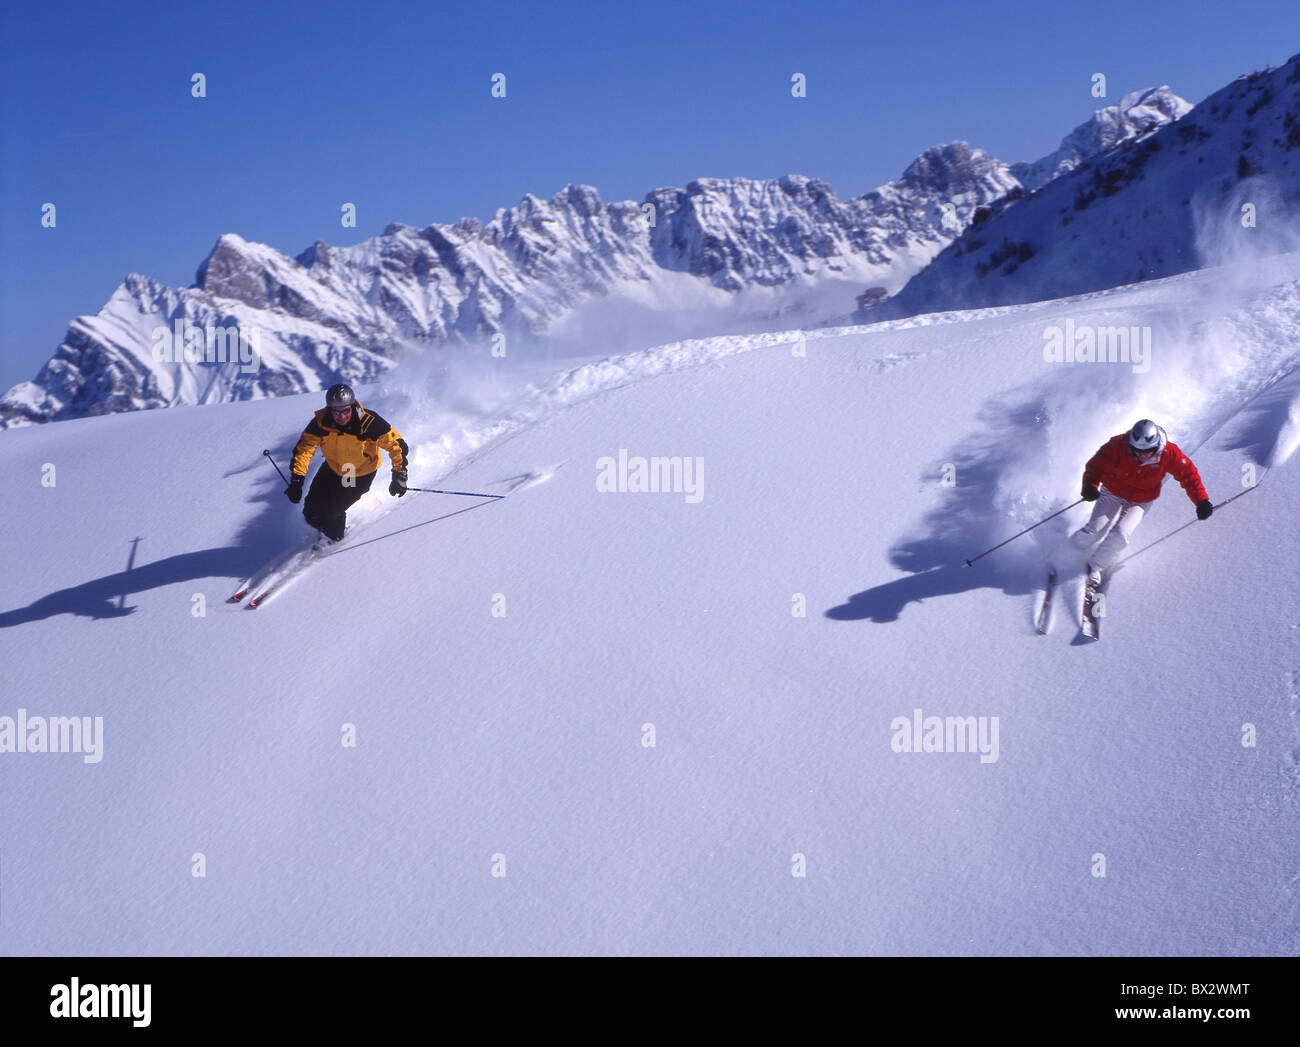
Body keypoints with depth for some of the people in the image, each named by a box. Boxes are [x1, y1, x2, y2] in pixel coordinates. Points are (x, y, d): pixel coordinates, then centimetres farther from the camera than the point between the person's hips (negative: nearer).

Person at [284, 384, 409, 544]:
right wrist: (296, 481, -26)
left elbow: (396, 443, -24)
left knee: (332, 511, -13)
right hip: (333, 469, 4)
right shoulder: (321, 422, -25)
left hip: (362, 474, -3)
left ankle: (334, 538, 22)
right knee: (312, 512, 4)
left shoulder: (369, 423, -33)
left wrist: (399, 475, -28)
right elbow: (304, 449, -18)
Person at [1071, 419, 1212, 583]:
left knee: (1121, 535, -21)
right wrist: (1090, 486, -43)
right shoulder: (1118, 446, -29)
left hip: (1141, 500, 1)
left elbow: (1188, 474, -14)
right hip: (1113, 492, 0)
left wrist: (1201, 500, -18)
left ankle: (1095, 566, 3)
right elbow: (1096, 466, -23)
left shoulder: (1169, 453, -26)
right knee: (1094, 530, -13)